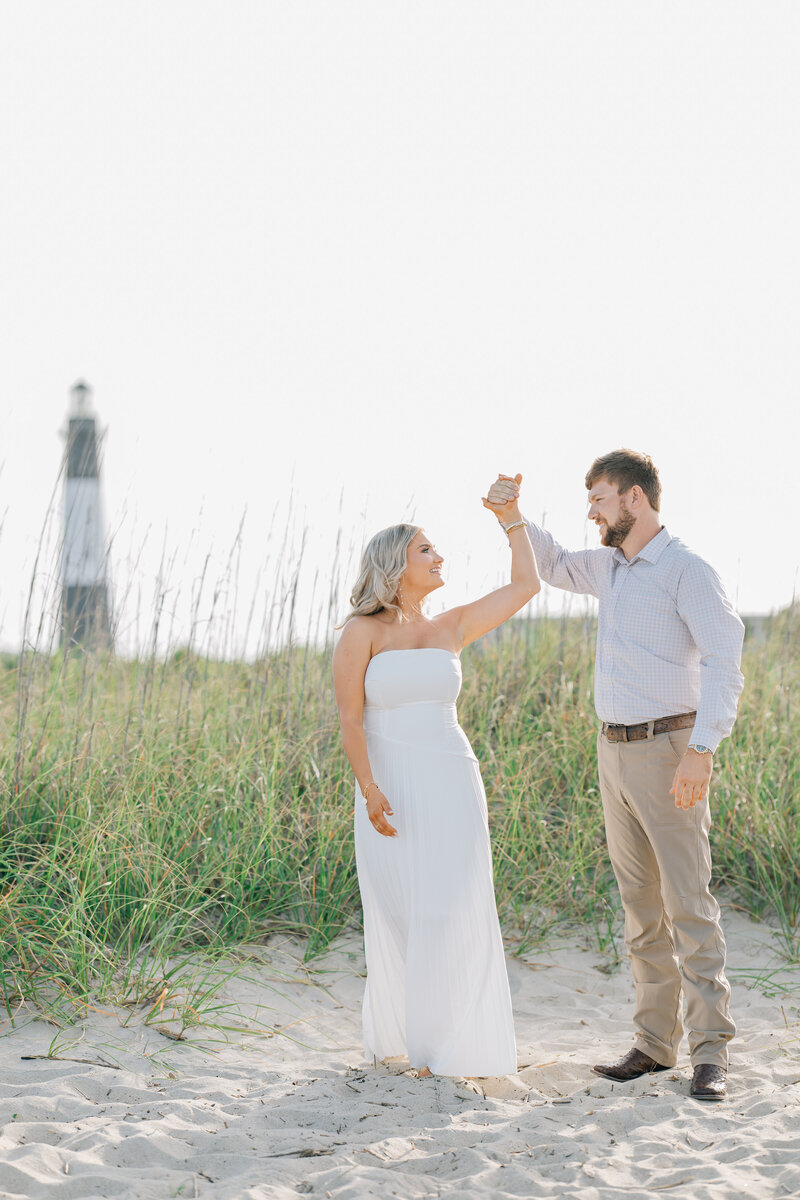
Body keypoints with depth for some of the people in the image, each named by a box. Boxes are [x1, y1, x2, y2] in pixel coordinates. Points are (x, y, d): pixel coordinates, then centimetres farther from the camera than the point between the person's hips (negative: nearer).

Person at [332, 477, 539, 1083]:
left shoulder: (453, 627, 11)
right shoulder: (362, 632, -2)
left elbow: (525, 585, 11)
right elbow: (350, 718, -7)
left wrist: (511, 513, 9)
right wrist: (368, 788, -18)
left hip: (452, 786, 3)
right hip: (390, 788, -3)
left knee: (457, 912, -1)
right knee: (402, 914, 4)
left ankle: (453, 1038, 10)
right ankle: (406, 1038, 18)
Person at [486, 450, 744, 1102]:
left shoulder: (689, 571, -13)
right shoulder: (611, 567, 13)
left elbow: (724, 662, -22)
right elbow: (553, 565, 32)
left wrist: (702, 750, -33)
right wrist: (512, 516, 14)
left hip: (669, 752, -8)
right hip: (615, 753, 8)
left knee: (689, 902, -10)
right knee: (642, 906, 9)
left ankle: (710, 1053, -10)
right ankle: (655, 1042, 14)